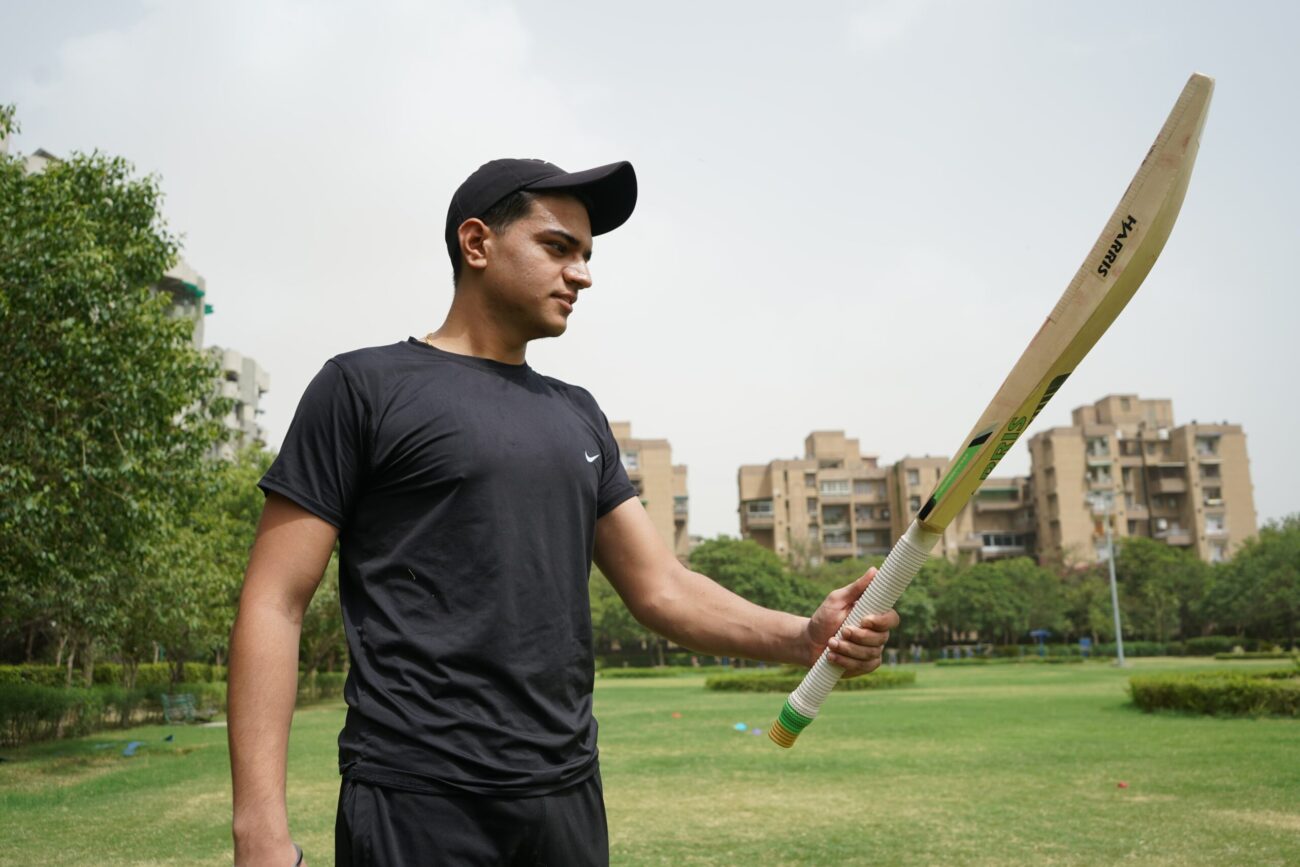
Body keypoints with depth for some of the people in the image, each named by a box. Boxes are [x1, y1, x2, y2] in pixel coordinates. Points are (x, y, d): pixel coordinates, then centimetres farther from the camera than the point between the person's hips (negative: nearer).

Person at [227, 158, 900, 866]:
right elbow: (275, 601, -7)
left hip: (568, 794, 6)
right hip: (416, 806, -5)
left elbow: (661, 588, 9)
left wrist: (804, 635, -7)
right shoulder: (365, 385, -3)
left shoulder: (579, 415, 13)